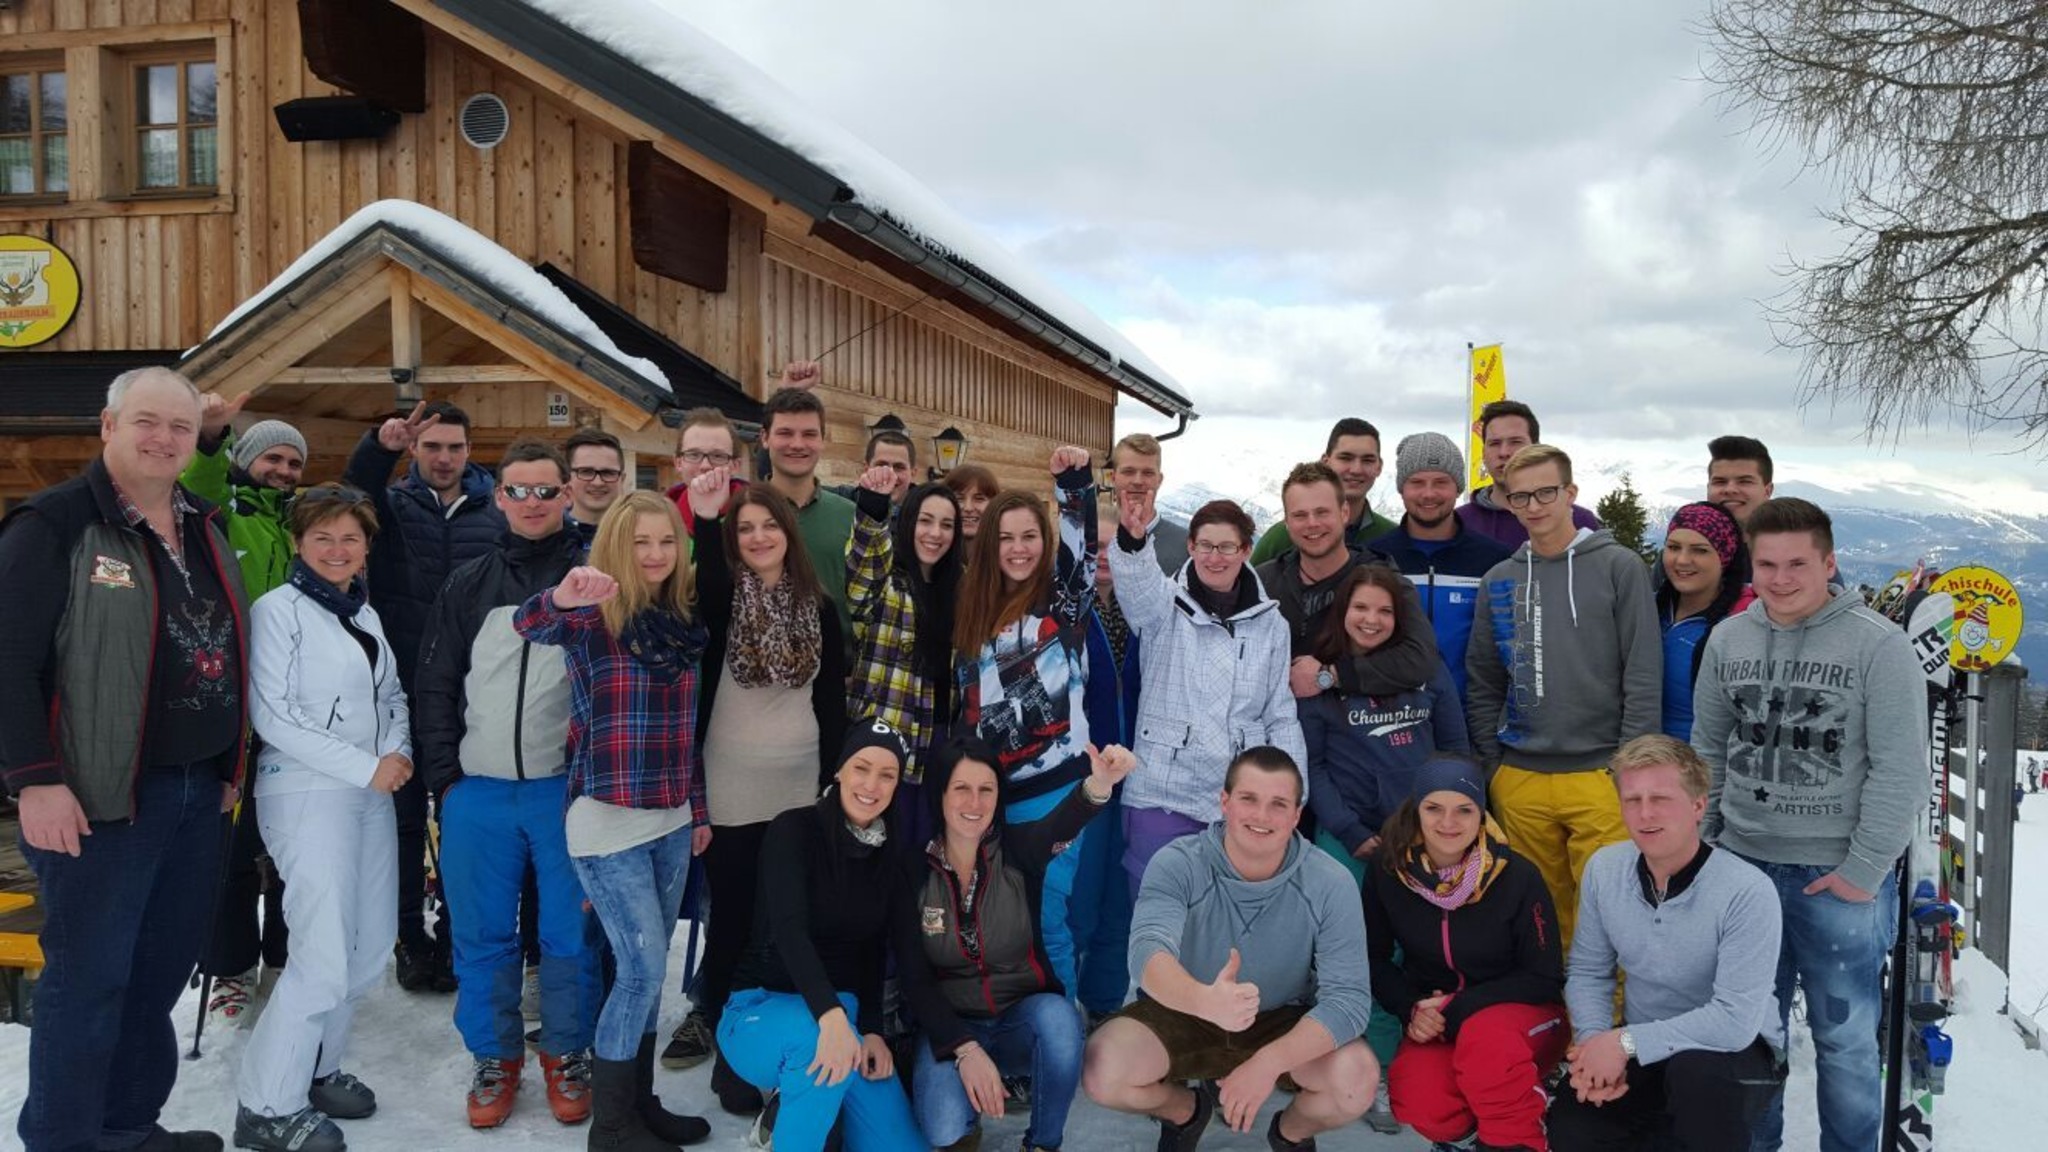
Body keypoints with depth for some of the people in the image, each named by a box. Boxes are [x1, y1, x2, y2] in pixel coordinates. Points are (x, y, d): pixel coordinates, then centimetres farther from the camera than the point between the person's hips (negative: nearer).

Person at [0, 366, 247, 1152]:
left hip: (199, 789, 7)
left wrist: (230, 763, 17)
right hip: (103, 795, -7)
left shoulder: (205, 527, 12)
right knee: (88, 977, 1)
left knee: (162, 969, 15)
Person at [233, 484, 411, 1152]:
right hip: (308, 793, -7)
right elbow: (273, 715, -14)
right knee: (326, 956, -10)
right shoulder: (277, 610, -7)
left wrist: (399, 752, -3)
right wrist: (366, 767, -15)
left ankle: (317, 1067, 28)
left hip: (372, 794, 7)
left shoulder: (366, 614, 13)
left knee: (373, 946, 9)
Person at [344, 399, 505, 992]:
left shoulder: (495, 515, 5)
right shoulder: (393, 505, 4)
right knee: (405, 816, 8)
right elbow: (354, 493, -19)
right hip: (401, 693, 0)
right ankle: (412, 936, 20)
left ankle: (453, 935, 21)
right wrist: (379, 445, -40)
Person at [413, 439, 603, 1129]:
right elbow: (435, 687, 11)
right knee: (482, 937, 10)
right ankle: (494, 1057, 26)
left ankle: (567, 1054, 23)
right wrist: (445, 778, 2)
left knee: (570, 935, 6)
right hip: (478, 793, 3)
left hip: (569, 789, -2)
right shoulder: (468, 585, 9)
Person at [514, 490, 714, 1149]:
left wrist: (699, 810, 17)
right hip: (608, 824, -6)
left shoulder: (684, 620, 8)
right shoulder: (594, 615, -8)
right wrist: (562, 597, -54)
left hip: (672, 822, 6)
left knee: (649, 968, 14)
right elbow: (530, 626, -32)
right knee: (643, 968, -5)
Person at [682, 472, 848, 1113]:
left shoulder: (818, 607, 6)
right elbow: (705, 588, -30)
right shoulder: (724, 597, -3)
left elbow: (833, 701, 8)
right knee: (733, 917, 5)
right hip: (731, 789, -2)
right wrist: (705, 520, -46)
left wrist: (833, 782, 4)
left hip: (801, 788, 3)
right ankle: (726, 1043, 18)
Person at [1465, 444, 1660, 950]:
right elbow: (1482, 684, 14)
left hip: (1600, 778, -3)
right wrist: (1492, 763, 8)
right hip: (1519, 781, 4)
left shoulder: (1619, 567, -1)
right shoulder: (1500, 581, 10)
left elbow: (1644, 676, -4)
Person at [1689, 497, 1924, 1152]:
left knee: (1844, 1037, 9)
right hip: (1742, 865, 4)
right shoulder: (1728, 639, 4)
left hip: (1840, 877, -4)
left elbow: (1900, 771, -11)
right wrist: (1700, 841, 8)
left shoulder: (1878, 645, -10)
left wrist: (1864, 870, -12)